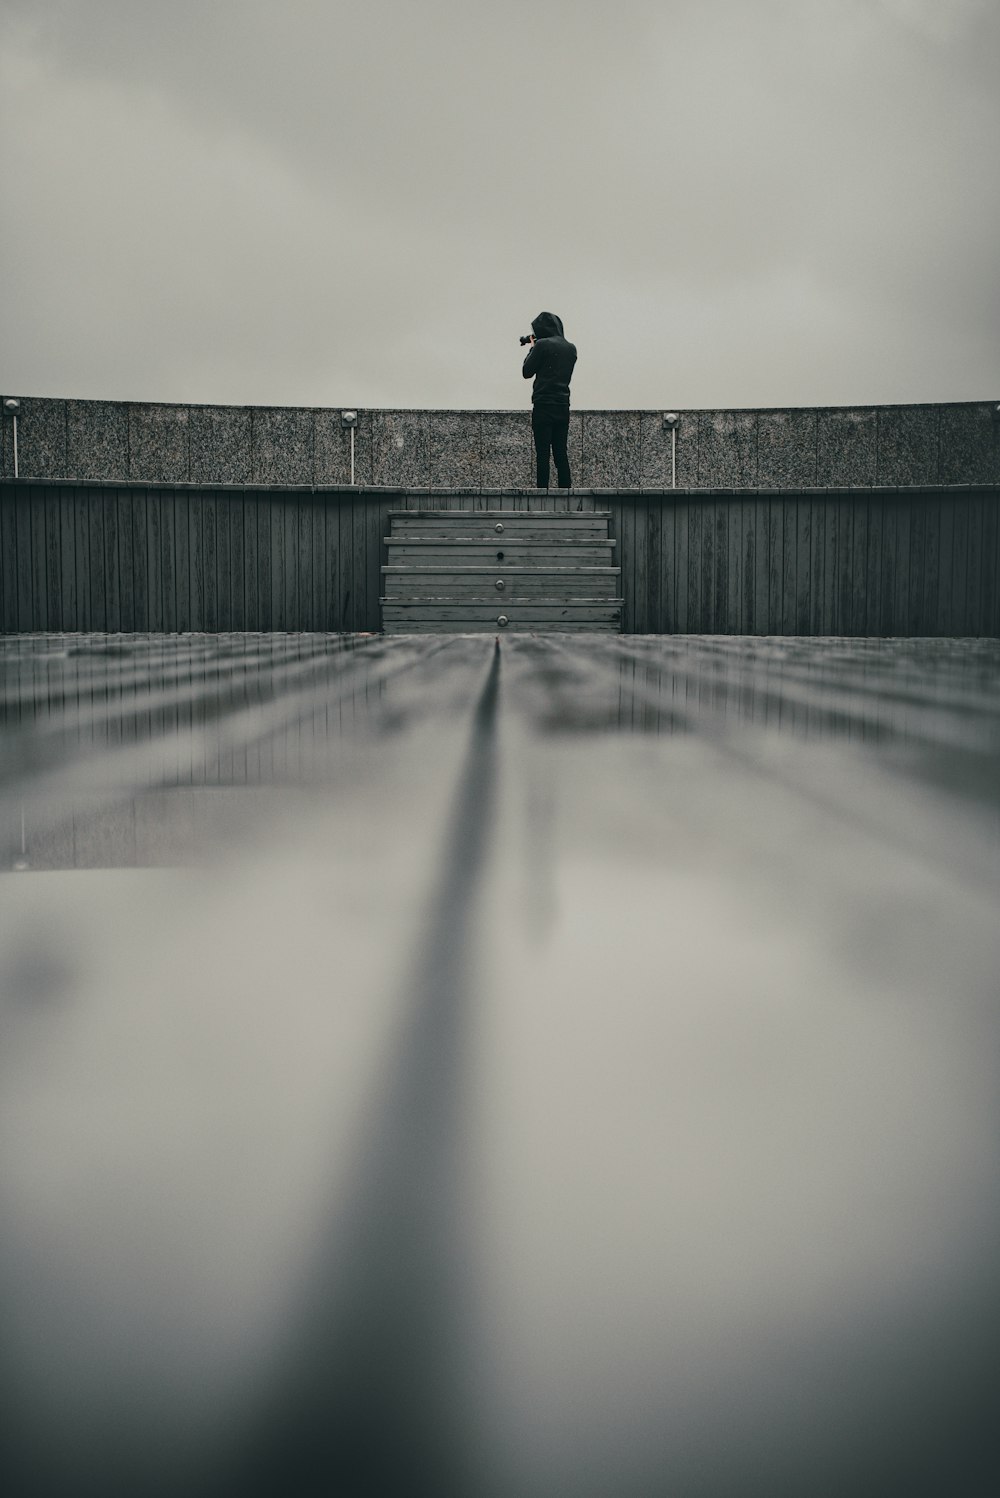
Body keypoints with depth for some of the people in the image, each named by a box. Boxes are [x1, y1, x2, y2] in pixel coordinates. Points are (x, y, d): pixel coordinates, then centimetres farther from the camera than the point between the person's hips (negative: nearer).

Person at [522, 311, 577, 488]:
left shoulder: (542, 345, -10)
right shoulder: (570, 348, 10)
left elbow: (527, 372, -3)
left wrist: (532, 348, 10)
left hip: (544, 407, -6)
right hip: (563, 406, 6)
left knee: (542, 454, -4)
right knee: (561, 454, 8)